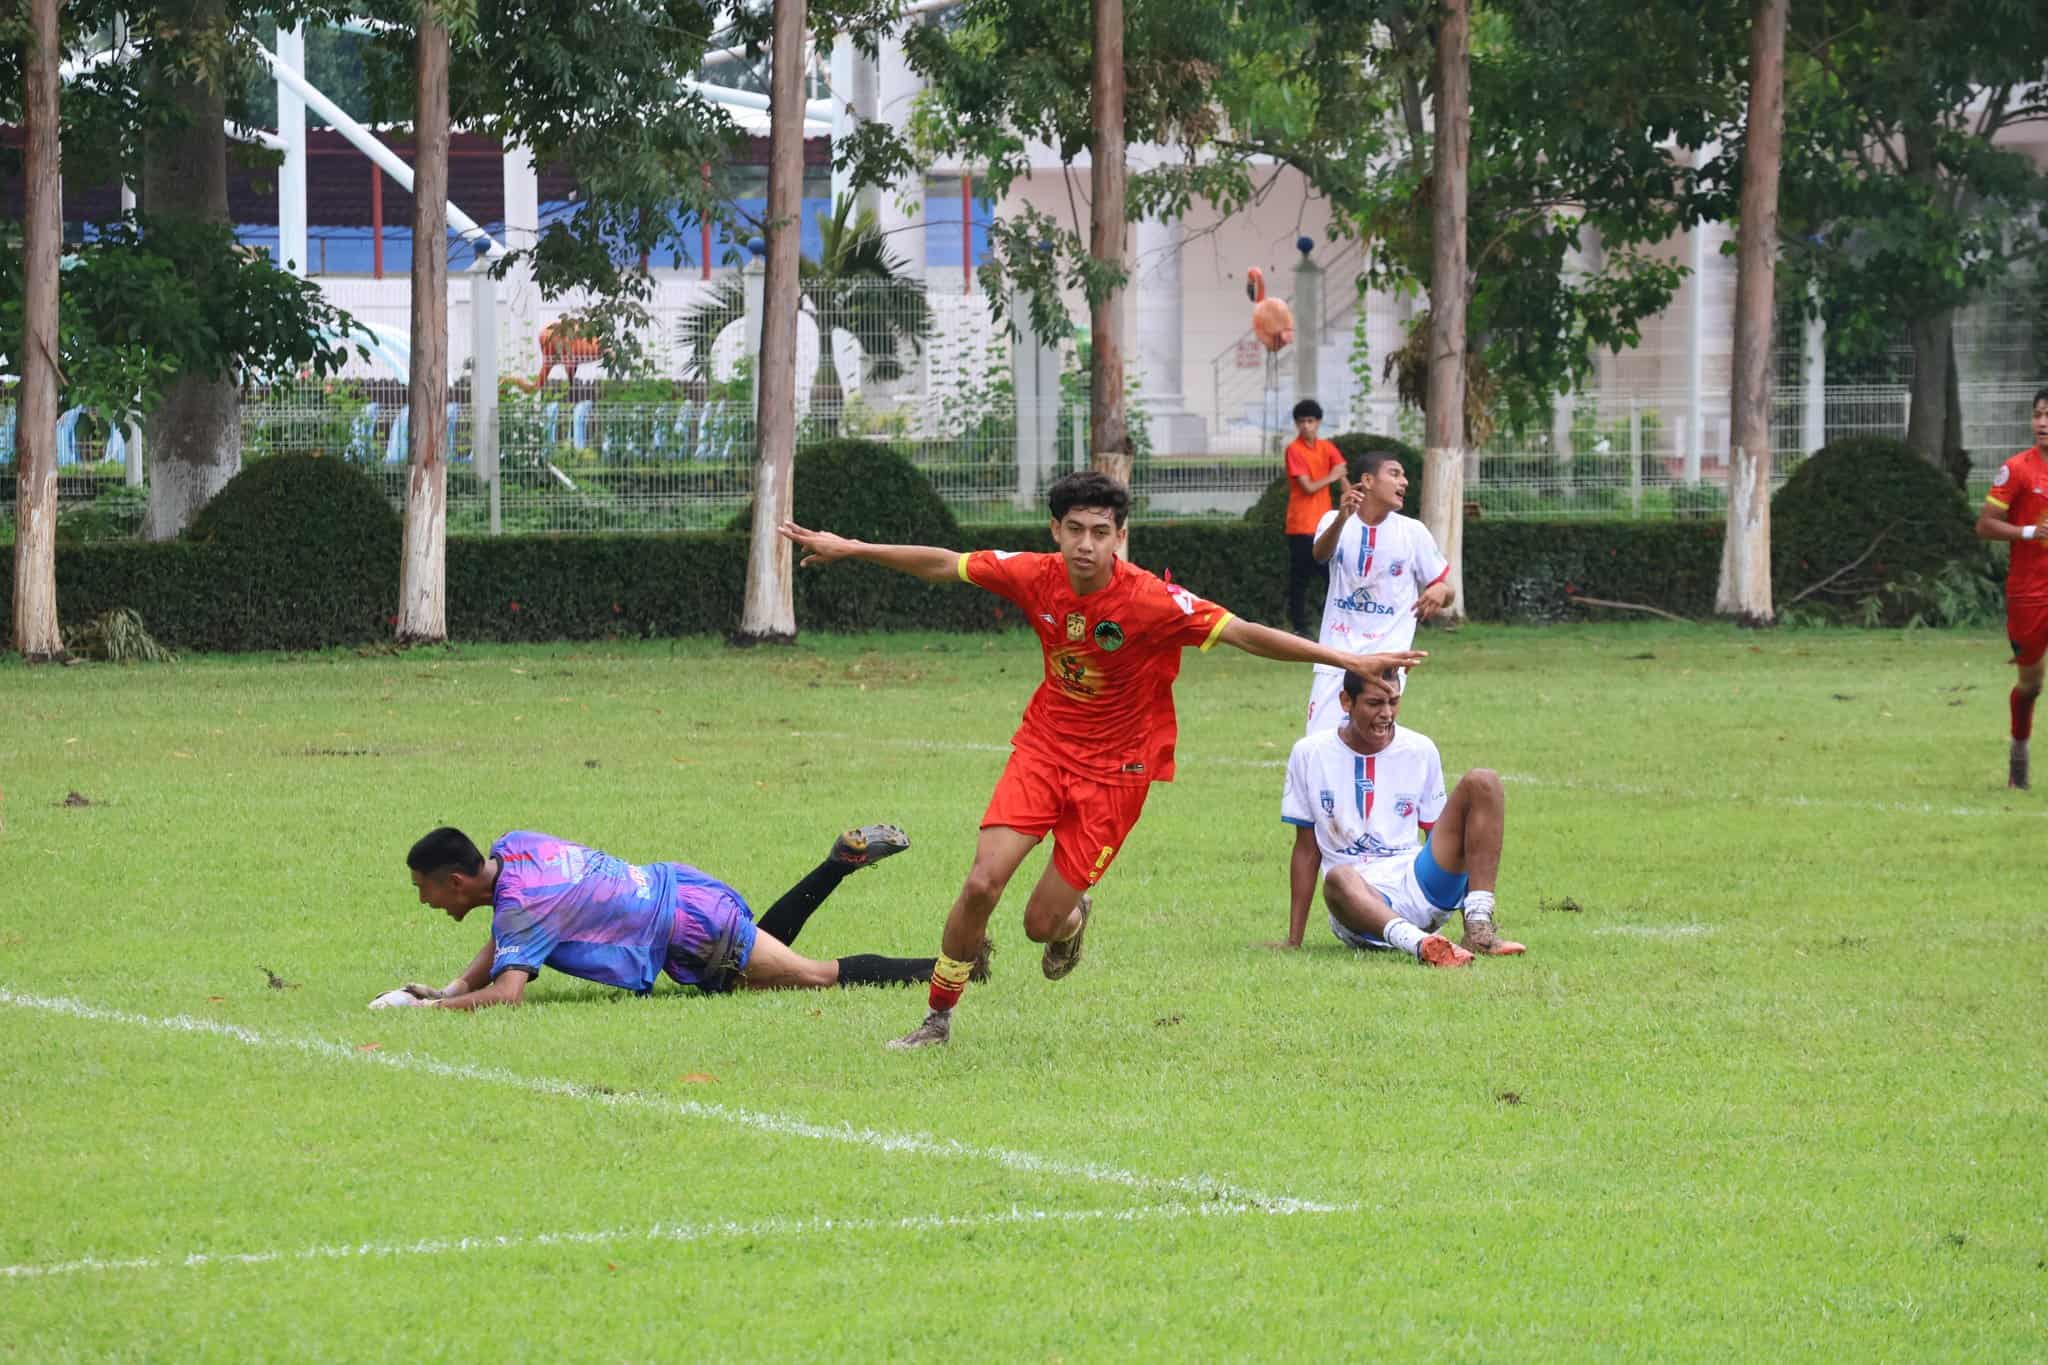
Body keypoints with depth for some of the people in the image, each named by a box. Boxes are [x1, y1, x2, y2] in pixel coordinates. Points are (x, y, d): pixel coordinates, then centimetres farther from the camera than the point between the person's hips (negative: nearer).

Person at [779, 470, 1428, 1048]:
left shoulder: (1153, 601, -23)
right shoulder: (1038, 577, -11)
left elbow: (1244, 634, -24)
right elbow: (943, 565, 3)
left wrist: (1350, 661, -30)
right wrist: (850, 548, 9)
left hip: (1115, 767, -3)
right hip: (1045, 745, 3)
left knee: (1041, 924, -4)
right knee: (982, 884, -14)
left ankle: (1071, 918, 35)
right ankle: (939, 1017, 5)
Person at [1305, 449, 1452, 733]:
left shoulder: (1413, 532, 0)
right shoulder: (1336, 521, -2)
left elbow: (1446, 590, 7)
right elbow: (1320, 555, -24)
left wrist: (1440, 591, -19)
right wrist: (1342, 518, -45)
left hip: (1386, 657, 0)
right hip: (1337, 654, 1)